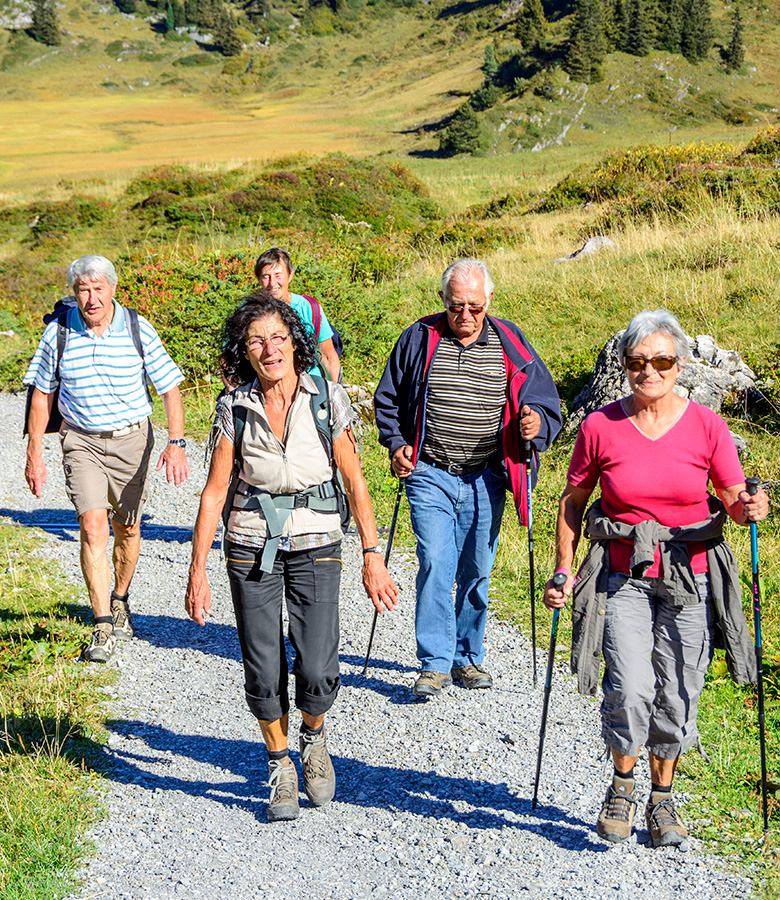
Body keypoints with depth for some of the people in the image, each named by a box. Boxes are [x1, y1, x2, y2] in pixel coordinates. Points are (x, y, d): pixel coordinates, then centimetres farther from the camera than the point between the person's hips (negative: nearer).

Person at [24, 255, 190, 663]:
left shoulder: (137, 328, -8)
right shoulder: (58, 332, -6)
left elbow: (170, 388, -5)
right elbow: (42, 394, 5)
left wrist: (176, 443, -17)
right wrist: (34, 454, 3)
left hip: (131, 438, 1)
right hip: (81, 441, 0)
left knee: (127, 529, 11)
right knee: (92, 526, -14)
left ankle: (120, 599, 37)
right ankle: (103, 627, -13)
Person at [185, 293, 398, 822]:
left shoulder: (328, 399, -6)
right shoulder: (235, 409, -4)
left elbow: (354, 483, -1)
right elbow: (215, 492, 0)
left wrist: (373, 555, -5)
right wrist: (198, 571, -2)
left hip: (315, 545, -1)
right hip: (253, 546, 1)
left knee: (317, 675, -9)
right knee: (264, 675, -1)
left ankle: (313, 738, 25)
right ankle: (282, 770, 24)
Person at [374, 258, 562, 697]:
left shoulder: (510, 343, 2)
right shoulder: (420, 339, 1)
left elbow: (546, 400, 9)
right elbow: (388, 399, 13)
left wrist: (537, 422, -14)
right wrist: (396, 444, -2)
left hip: (486, 479, 2)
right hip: (430, 475, -1)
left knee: (477, 571, 8)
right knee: (435, 564, -12)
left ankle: (468, 658, 23)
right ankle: (435, 663, -5)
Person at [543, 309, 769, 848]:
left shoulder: (707, 427, -4)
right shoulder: (599, 427, -4)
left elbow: (734, 500, 2)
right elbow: (573, 501, 8)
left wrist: (750, 509, -22)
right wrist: (563, 570, 2)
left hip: (690, 578, 1)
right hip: (623, 576, -1)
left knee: (676, 696, 4)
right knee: (630, 690, -15)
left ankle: (663, 799, 26)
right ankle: (623, 787, 13)